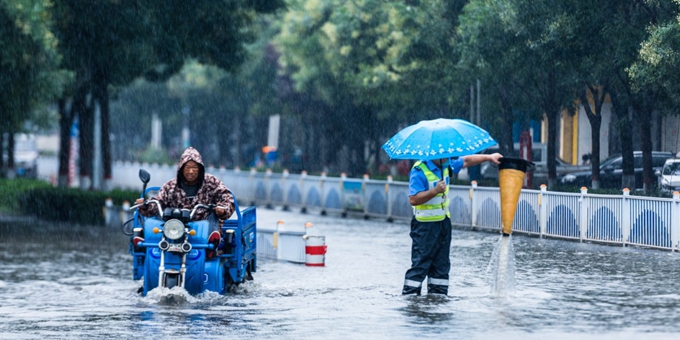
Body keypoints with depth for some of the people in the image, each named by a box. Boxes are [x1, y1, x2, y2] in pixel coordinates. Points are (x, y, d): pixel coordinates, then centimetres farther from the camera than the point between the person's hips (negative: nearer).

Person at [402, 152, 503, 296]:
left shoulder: (446, 165, 6)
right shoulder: (419, 171, -20)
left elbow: (466, 161, 22)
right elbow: (413, 199, -27)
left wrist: (489, 157, 21)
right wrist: (435, 190, -33)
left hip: (443, 222, 9)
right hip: (425, 225, -9)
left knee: (442, 264, 11)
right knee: (420, 264, -10)